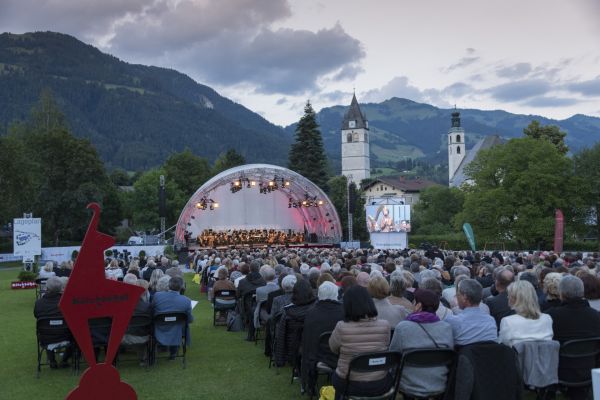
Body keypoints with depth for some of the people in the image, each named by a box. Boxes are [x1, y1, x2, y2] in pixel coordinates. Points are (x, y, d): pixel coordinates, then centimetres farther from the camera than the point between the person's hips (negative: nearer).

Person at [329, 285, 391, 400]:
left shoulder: (341, 327, -21)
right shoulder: (384, 326, -15)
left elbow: (333, 348, -1)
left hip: (349, 385, -2)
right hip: (380, 386, 2)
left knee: (335, 375, 32)